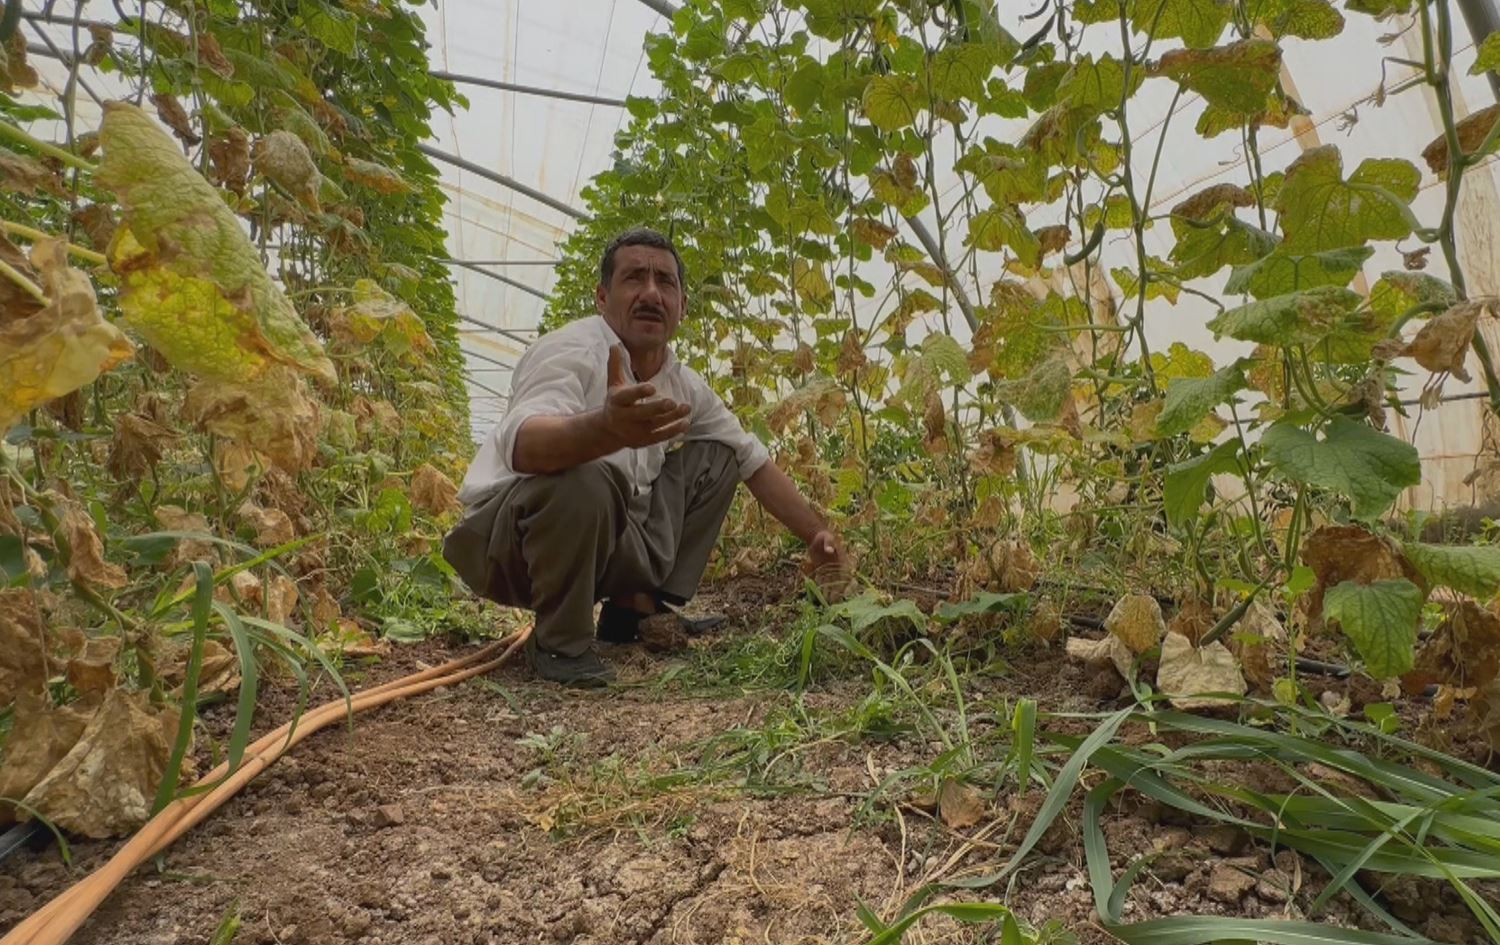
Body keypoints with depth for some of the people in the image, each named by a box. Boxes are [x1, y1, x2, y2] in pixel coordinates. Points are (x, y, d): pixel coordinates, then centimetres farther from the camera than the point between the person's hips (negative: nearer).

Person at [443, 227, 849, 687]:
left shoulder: (683, 383, 2)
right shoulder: (573, 351, -21)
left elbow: (753, 460, 12)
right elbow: (523, 446, -41)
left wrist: (816, 532, 6)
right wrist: (606, 429, -61)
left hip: (604, 541, 8)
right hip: (508, 537, -7)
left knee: (717, 457, 5)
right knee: (583, 480, -38)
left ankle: (637, 607, 3)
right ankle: (560, 639, -12)